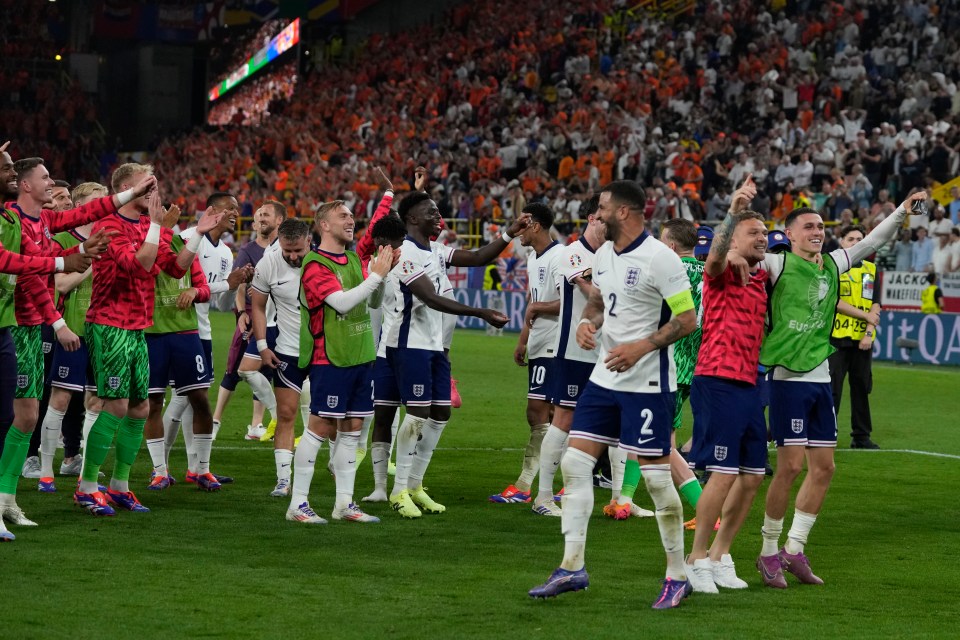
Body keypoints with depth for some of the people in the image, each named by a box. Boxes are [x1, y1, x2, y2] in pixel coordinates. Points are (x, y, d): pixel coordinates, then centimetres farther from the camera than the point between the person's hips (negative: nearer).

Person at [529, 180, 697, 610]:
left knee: (656, 477, -4)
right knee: (574, 463, 3)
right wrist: (587, 322, 1)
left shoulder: (659, 258, -15)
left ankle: (677, 577, 8)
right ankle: (572, 568, 9)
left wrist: (640, 347, -23)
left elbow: (687, 319, -15)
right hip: (605, 379, 8)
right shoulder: (604, 253, 9)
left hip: (647, 384, -8)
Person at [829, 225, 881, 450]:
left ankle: (861, 436, 13)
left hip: (863, 338, 4)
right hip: (837, 337, -4)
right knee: (832, 388, -4)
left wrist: (869, 332, -7)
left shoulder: (871, 270, 12)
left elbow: (875, 305, 6)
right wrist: (866, 315, -10)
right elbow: (834, 301, -9)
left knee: (861, 387, 7)